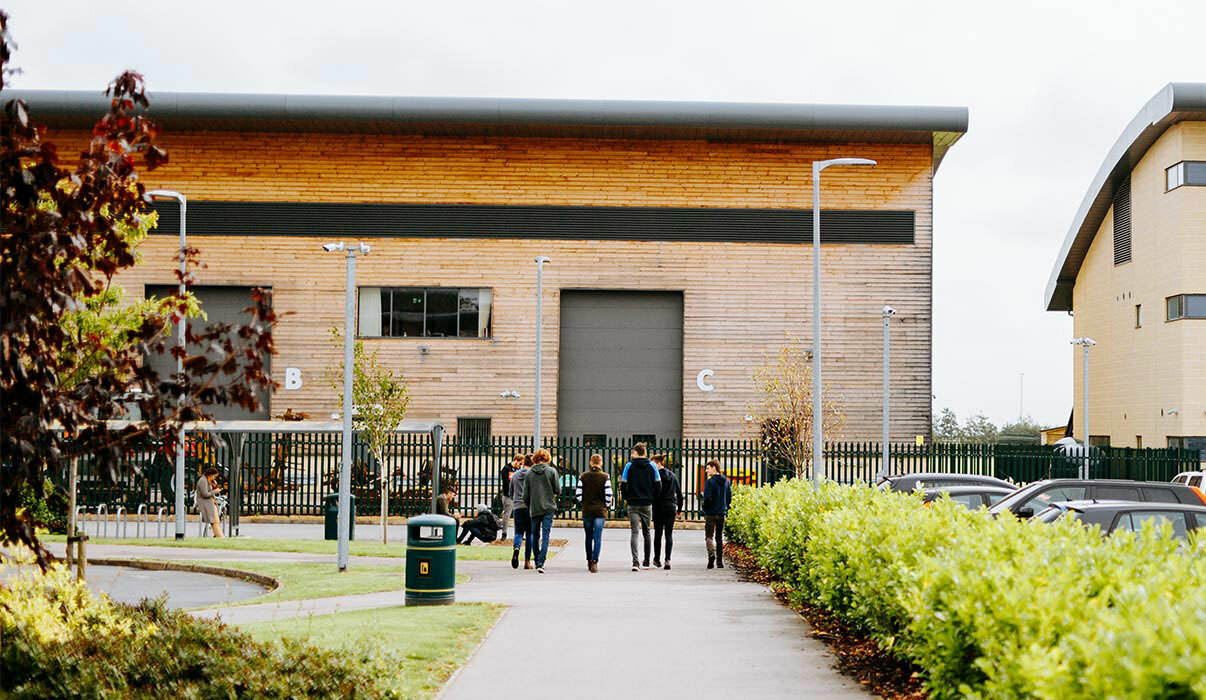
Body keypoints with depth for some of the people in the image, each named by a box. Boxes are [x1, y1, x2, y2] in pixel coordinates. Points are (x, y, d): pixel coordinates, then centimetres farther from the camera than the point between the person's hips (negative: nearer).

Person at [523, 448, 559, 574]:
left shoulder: (529, 473, 1)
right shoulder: (552, 471, -4)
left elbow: (525, 495, 3)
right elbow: (557, 490, -2)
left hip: (534, 509, 2)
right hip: (548, 507, -2)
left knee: (535, 535, 16)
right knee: (545, 535, -4)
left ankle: (537, 562, 23)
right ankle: (540, 563, -16)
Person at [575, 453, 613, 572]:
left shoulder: (583, 476, 1)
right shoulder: (605, 477, -5)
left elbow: (578, 494, 0)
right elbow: (608, 495, -8)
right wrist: (606, 506, 9)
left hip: (587, 510, 2)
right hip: (600, 511, -2)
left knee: (589, 537, 14)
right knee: (598, 537, -3)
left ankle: (589, 561, 21)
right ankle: (594, 562, -13)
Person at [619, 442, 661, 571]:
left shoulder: (629, 465, -3)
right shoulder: (652, 466, 1)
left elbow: (623, 485, -3)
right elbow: (658, 486, 1)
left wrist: (628, 498, 10)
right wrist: (651, 498, 12)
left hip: (633, 504, -2)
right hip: (647, 504, 2)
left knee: (634, 532, -4)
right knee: (646, 532, 13)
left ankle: (635, 562, -18)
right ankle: (646, 561, 21)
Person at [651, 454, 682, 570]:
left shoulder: (656, 475, -7)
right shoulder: (673, 475, 10)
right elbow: (679, 494, 13)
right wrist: (679, 509, 19)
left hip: (659, 507, -3)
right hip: (671, 508, 4)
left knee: (658, 534, 9)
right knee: (669, 534, 2)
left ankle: (657, 559, 17)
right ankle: (667, 559, -13)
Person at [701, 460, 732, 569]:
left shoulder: (710, 481, -12)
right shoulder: (726, 481, 8)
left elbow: (707, 498, -17)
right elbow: (730, 498, 10)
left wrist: (705, 508, -1)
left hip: (711, 513, -6)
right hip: (722, 513, 6)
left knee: (709, 536, -1)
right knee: (719, 537, 12)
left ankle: (711, 554, -25)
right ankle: (720, 561, 10)